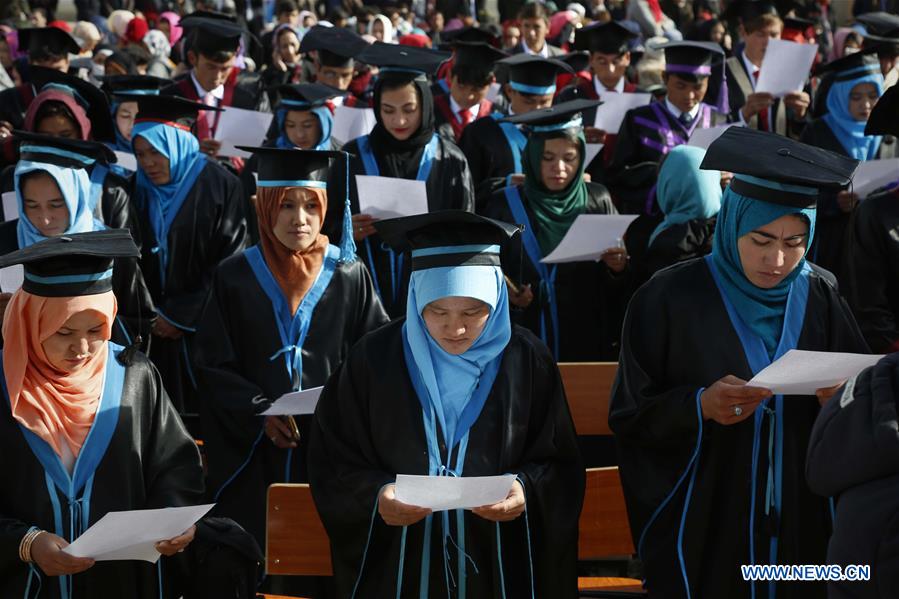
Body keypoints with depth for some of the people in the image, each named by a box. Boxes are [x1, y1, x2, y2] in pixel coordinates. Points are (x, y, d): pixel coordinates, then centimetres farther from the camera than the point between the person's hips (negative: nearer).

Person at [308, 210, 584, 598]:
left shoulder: (527, 362, -4)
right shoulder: (373, 361, -6)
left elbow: (559, 467, 0)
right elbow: (332, 466, -2)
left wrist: (526, 490, -20)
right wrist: (375, 495, -21)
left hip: (499, 566, 1)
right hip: (396, 568, 0)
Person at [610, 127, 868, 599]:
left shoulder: (820, 299, 0)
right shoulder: (670, 300, -9)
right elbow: (630, 418, -6)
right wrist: (699, 406, -23)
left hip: (802, 528, 3)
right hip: (703, 532, -3)